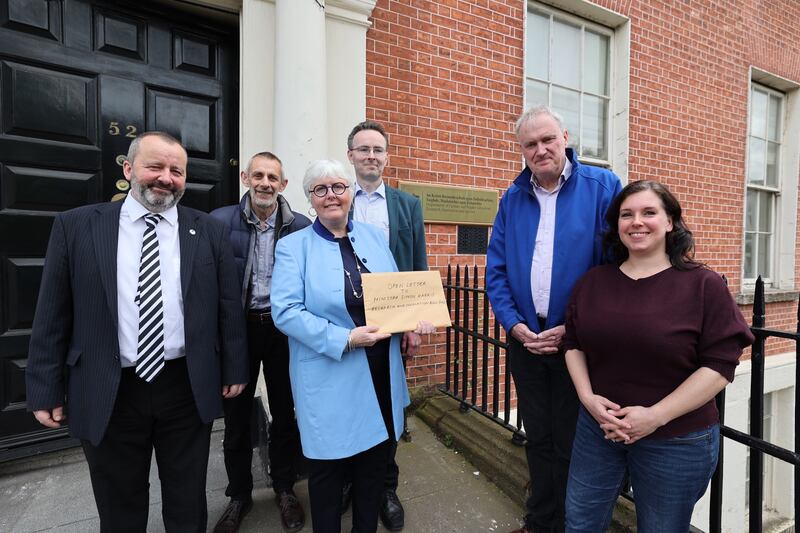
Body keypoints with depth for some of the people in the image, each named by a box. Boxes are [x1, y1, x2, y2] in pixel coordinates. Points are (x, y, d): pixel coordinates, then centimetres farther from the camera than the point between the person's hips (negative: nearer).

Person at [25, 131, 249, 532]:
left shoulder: (209, 231, -1)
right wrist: (47, 390, 1)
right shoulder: (75, 226, -1)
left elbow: (228, 307, 1)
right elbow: (52, 315, 1)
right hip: (107, 395, 1)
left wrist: (233, 370, 2)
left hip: (188, 390, 0)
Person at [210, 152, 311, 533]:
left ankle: (285, 488, 39)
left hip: (283, 329, 0)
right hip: (237, 329, 1)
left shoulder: (301, 226, -5)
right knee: (236, 416, 15)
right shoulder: (220, 221, -5)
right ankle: (239, 494, 40)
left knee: (285, 412, 15)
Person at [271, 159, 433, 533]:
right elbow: (285, 311, -15)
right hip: (329, 377, -4)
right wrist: (345, 339, -22)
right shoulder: (293, 246, -5)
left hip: (380, 372, 5)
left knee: (376, 459, 21)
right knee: (328, 465, 15)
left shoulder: (373, 237, 8)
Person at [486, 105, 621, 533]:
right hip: (525, 340, 4)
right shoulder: (512, 199, 5)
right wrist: (515, 325, -8)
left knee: (571, 445, 13)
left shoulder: (602, 187, -6)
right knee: (538, 439, 19)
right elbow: (496, 270, 4)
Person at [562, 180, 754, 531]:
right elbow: (573, 343, 5)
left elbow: (720, 365, -12)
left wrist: (656, 416, -18)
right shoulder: (593, 282, 0)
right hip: (597, 428, 3)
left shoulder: (703, 285, -9)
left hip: (677, 441, -2)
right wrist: (587, 397, -8)